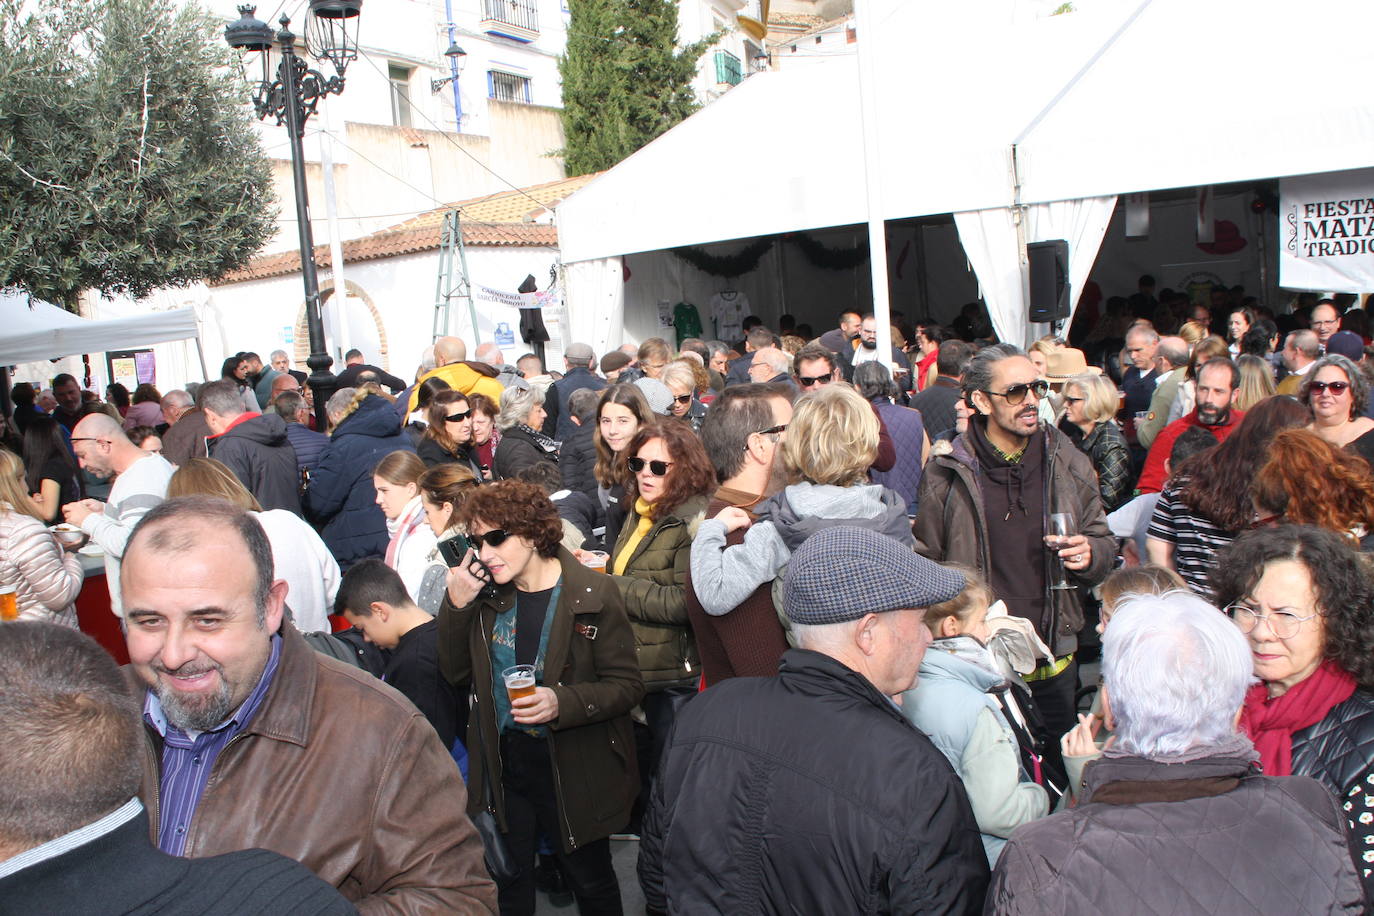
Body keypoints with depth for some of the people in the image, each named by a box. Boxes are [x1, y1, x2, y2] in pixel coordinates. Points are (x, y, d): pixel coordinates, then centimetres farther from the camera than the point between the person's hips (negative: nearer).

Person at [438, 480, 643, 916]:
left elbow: (627, 685, -14)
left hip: (572, 769, -4)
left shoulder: (593, 594, -15)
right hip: (501, 766, 4)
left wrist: (563, 702, -31)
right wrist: (456, 606, -12)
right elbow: (456, 674, 2)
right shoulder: (486, 594, 1)